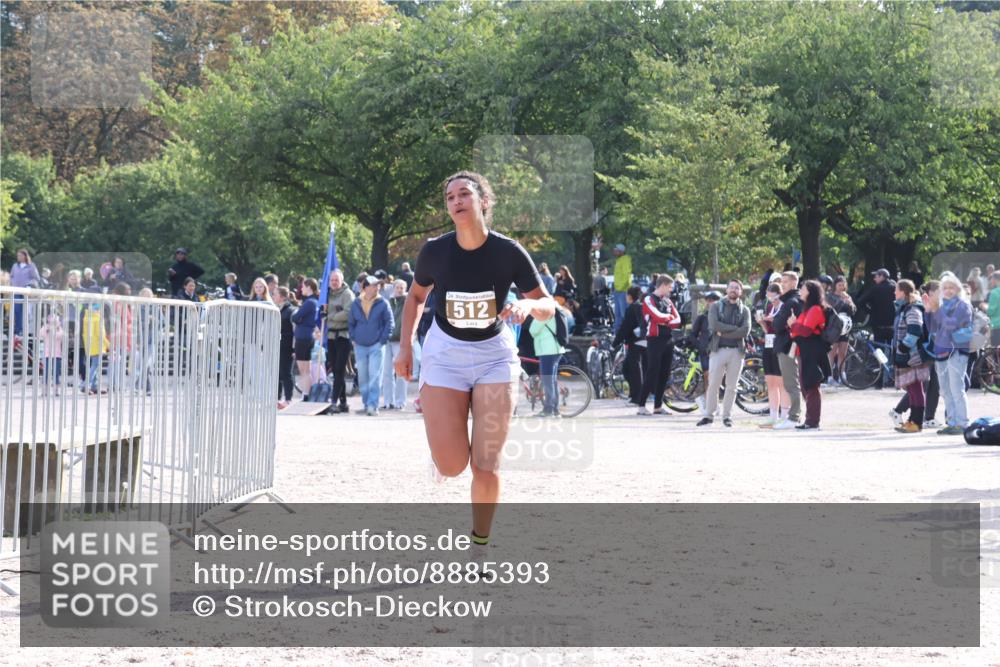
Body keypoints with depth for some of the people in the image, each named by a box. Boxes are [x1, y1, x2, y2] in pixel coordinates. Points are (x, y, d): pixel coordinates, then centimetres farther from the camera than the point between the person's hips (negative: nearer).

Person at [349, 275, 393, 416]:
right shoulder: (356, 304, 6)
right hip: (360, 346, 3)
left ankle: (373, 406, -12)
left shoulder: (382, 304, -2)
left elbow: (389, 322, 0)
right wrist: (353, 338, 5)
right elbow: (351, 323, 16)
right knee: (362, 378, 8)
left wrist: (383, 340, -7)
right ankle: (366, 404, 18)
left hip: (376, 346, -3)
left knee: (375, 377, -10)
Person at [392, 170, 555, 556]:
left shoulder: (508, 252, -13)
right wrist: (405, 347, 2)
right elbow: (416, 296, 9)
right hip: (445, 354, 0)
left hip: (494, 355, 0)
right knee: (452, 465, -9)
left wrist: (528, 306, -28)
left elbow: (549, 306, -6)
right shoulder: (435, 251, -10)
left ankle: (479, 546, 15)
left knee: (486, 464, -4)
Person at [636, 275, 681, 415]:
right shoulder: (649, 300, -7)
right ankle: (641, 406, -10)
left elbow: (677, 321, 7)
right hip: (655, 340, -7)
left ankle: (658, 406, 13)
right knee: (652, 373, -11)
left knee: (664, 374, 7)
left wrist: (665, 321, -11)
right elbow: (658, 317, -21)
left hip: (668, 340, 7)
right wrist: (669, 317, -2)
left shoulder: (668, 301, 15)